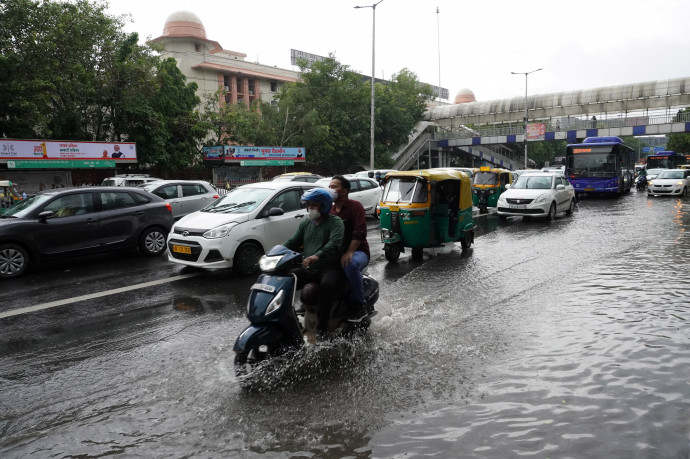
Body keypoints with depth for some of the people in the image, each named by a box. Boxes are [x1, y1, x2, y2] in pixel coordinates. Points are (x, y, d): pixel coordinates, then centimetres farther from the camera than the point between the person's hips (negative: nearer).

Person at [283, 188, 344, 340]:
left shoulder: (335, 222, -3)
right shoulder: (305, 223, 18)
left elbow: (335, 242, -22)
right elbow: (292, 242, 12)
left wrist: (317, 256, -40)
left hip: (330, 268, -6)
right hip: (308, 269, 6)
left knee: (326, 285, -37)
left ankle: (322, 328, -26)